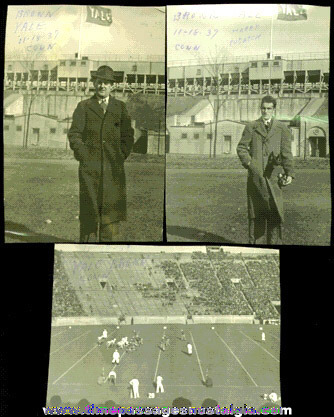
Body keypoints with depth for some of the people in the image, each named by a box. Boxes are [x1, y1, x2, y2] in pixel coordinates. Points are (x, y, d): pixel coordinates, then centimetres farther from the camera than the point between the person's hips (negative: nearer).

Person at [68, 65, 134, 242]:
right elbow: (74, 134, 7)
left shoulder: (120, 107, 14)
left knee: (112, 206, -2)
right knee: (89, 209, -2)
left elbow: (128, 135, 14)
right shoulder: (83, 107, 10)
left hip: (113, 167, 1)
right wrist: (84, 156, -4)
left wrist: (121, 157, 2)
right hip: (89, 166, -1)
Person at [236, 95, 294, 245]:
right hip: (255, 175, 0)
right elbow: (241, 147, 10)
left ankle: (275, 242, 4)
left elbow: (286, 152, 8)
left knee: (275, 211, -4)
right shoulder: (251, 127, 12)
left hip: (273, 176, 0)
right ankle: (255, 242, 12)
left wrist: (289, 173, -2)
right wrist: (248, 162, -6)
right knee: (256, 212, 4)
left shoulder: (282, 128, 12)